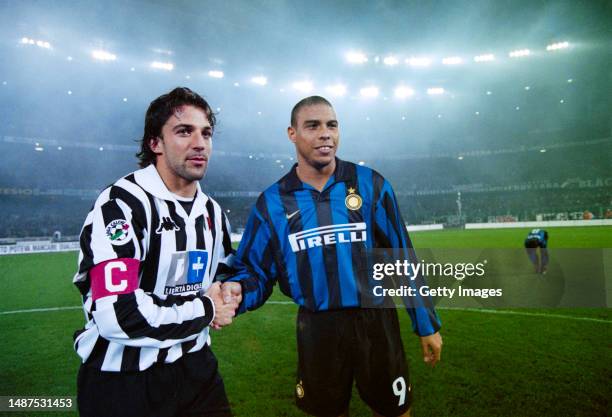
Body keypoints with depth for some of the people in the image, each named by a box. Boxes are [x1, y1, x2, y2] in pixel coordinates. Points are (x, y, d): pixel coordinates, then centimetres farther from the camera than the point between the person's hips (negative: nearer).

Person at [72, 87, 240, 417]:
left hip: (195, 367, 7)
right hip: (123, 381, -6)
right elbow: (117, 317, -27)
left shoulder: (212, 212, 9)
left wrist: (229, 295, -2)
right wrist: (206, 310, -14)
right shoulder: (122, 204, -18)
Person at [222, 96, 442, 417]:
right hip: (316, 330, 1)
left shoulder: (370, 185, -6)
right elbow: (255, 271, 2)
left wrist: (426, 324, 3)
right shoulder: (272, 203, -3)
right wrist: (237, 290, -21)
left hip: (375, 322, -1)